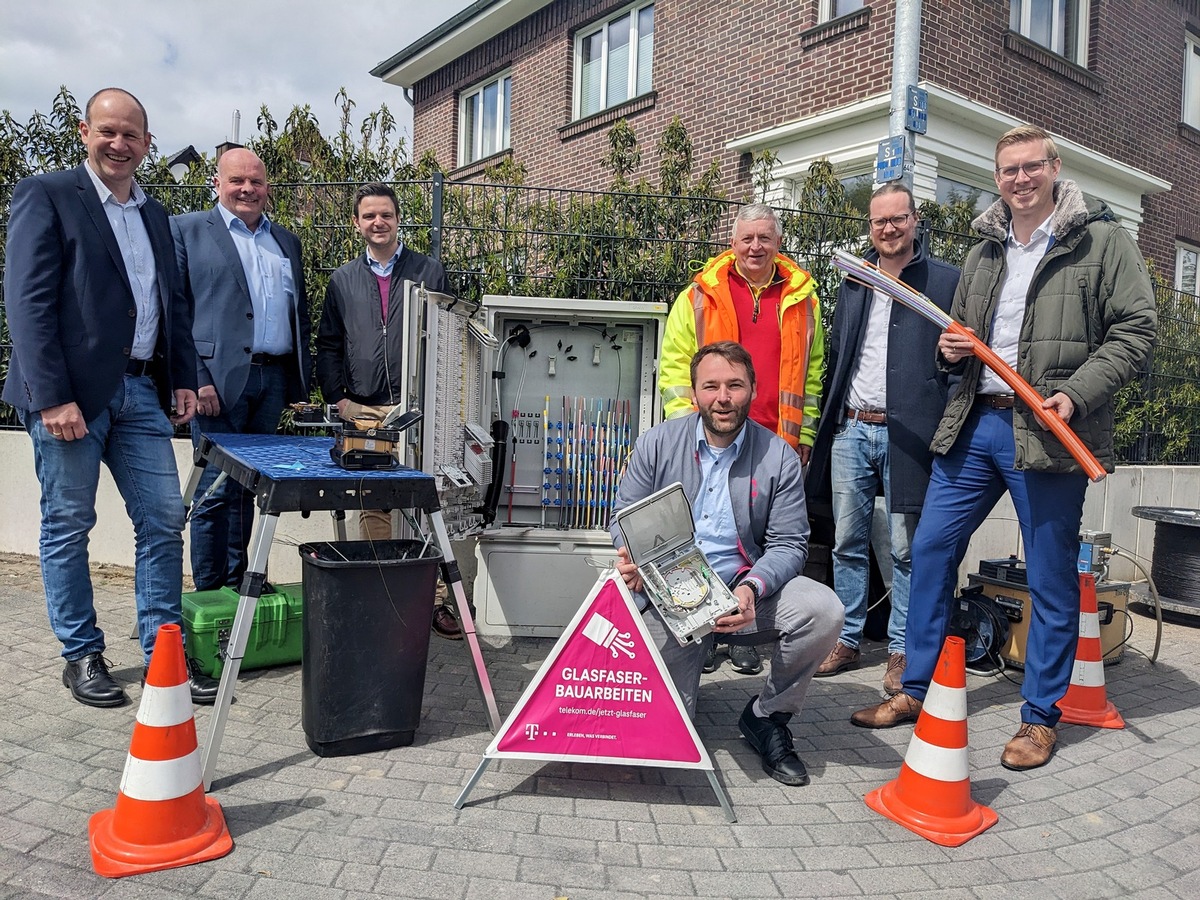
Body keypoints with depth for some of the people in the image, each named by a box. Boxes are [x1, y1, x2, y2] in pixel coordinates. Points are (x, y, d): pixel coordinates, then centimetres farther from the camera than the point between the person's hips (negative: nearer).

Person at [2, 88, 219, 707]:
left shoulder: (154, 215, 17)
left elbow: (173, 303, 20)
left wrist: (183, 379, 9)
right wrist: (53, 397, -17)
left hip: (141, 390, 6)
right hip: (71, 391, -5)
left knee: (164, 521, 3)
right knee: (68, 527, 5)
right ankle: (81, 656, 19)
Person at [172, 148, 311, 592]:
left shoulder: (287, 241, 20)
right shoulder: (187, 230, 4)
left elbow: (300, 313, 20)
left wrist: (301, 381, 11)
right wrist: (195, 378, -14)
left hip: (273, 380, 5)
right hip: (219, 377, -5)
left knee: (247, 487, 11)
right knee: (216, 490, -3)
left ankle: (237, 583, 20)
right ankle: (208, 594, 8)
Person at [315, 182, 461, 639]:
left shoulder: (429, 272, 9)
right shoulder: (342, 280, 15)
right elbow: (328, 345, 17)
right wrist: (338, 397, 4)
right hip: (364, 412, 2)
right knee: (372, 507, 3)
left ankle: (435, 598, 3)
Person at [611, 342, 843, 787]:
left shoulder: (779, 457, -4)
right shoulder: (657, 443, -2)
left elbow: (788, 545, -4)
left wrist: (753, 587, -24)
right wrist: (631, 557, -20)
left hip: (744, 589, 1)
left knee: (823, 609, -27)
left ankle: (766, 717, -1)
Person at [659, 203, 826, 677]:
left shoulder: (800, 298, 12)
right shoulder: (700, 295, 6)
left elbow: (811, 372, 14)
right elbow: (675, 365, 4)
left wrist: (803, 435, 9)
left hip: (775, 443, 2)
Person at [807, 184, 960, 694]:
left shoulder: (946, 281, 3)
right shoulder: (854, 282, 17)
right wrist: (826, 422, 14)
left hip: (907, 433, -4)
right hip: (850, 429, 5)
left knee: (906, 549, 1)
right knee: (847, 544, 9)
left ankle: (901, 651, 13)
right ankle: (846, 641, 20)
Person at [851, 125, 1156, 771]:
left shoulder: (1103, 240, 2)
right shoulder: (984, 251, 18)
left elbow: (1135, 330, -4)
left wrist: (1075, 393, -17)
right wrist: (951, 349, 4)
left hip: (1048, 431, -5)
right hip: (974, 425, 6)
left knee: (1051, 579, 3)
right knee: (930, 548, 5)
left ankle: (1041, 715, 20)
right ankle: (916, 689, 19)